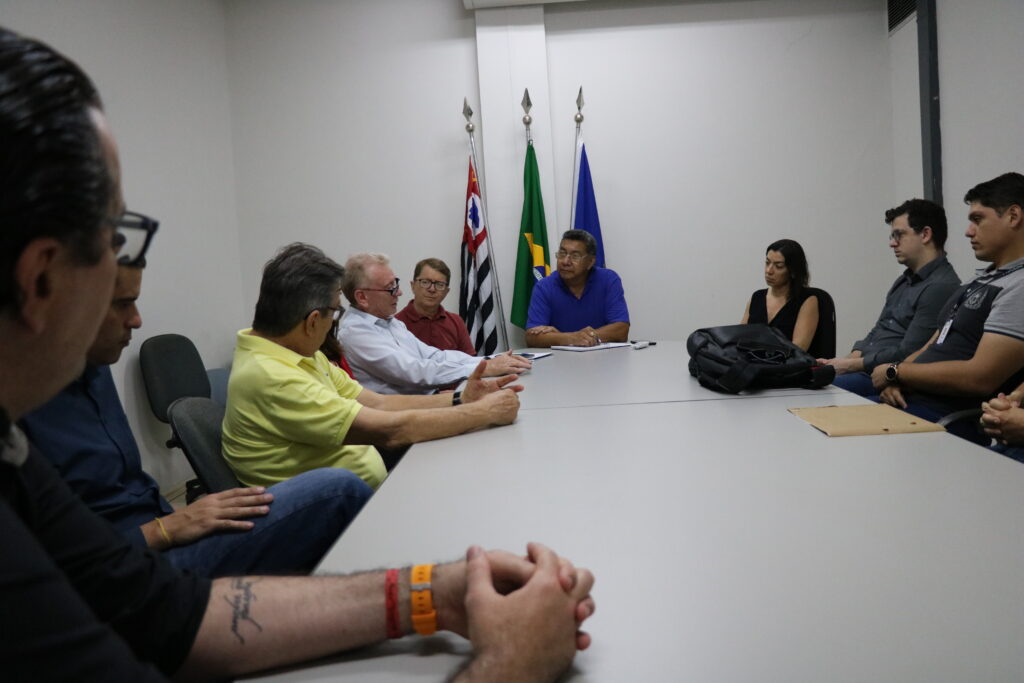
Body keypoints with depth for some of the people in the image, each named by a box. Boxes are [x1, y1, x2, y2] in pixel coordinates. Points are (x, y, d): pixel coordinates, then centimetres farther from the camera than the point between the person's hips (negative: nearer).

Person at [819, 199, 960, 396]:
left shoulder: (941, 287, -12)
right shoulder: (905, 280, 20)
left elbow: (906, 355, -17)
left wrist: (851, 365, -12)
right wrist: (850, 358, 2)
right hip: (863, 368, 9)